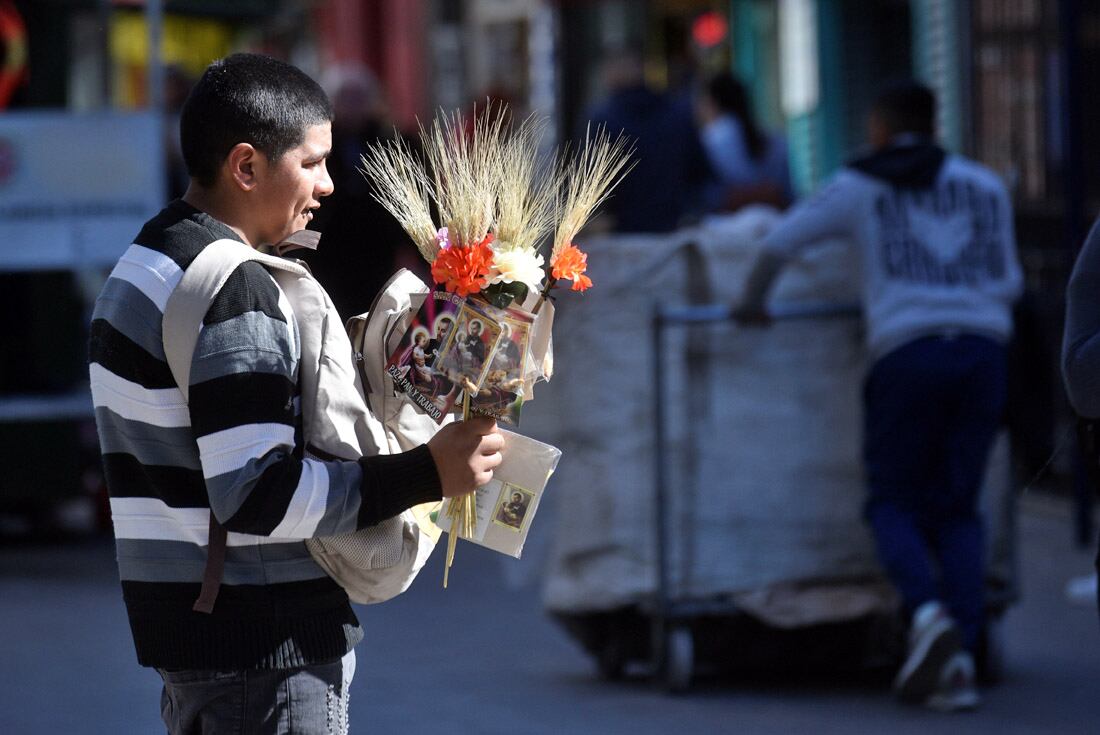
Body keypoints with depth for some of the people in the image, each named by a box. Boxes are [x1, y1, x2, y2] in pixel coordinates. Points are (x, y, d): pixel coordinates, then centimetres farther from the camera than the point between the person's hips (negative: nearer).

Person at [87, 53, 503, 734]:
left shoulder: (145, 264, 15)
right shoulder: (234, 293, -18)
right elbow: (257, 496, -24)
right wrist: (428, 473, -21)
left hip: (185, 625, 10)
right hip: (266, 651, -10)